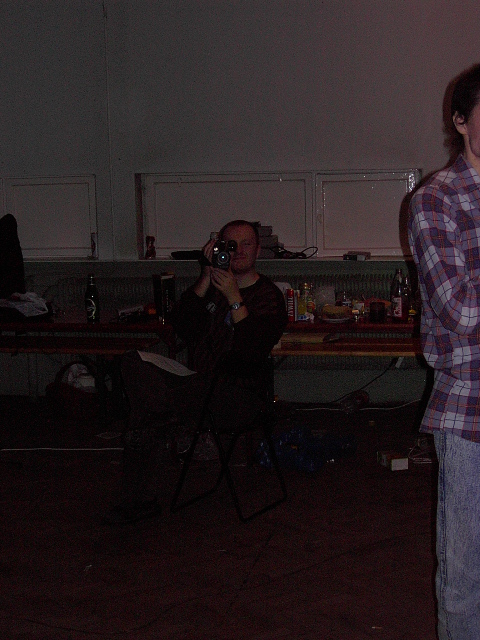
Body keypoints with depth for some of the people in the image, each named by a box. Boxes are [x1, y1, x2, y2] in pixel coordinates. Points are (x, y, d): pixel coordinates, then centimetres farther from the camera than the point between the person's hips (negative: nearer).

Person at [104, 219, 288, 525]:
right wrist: (206, 279, -8)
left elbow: (254, 350, -14)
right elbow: (181, 326, -2)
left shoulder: (269, 296, 3)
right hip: (199, 384, 6)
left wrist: (234, 298, -17)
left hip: (239, 395, -6)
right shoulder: (211, 287, 16)